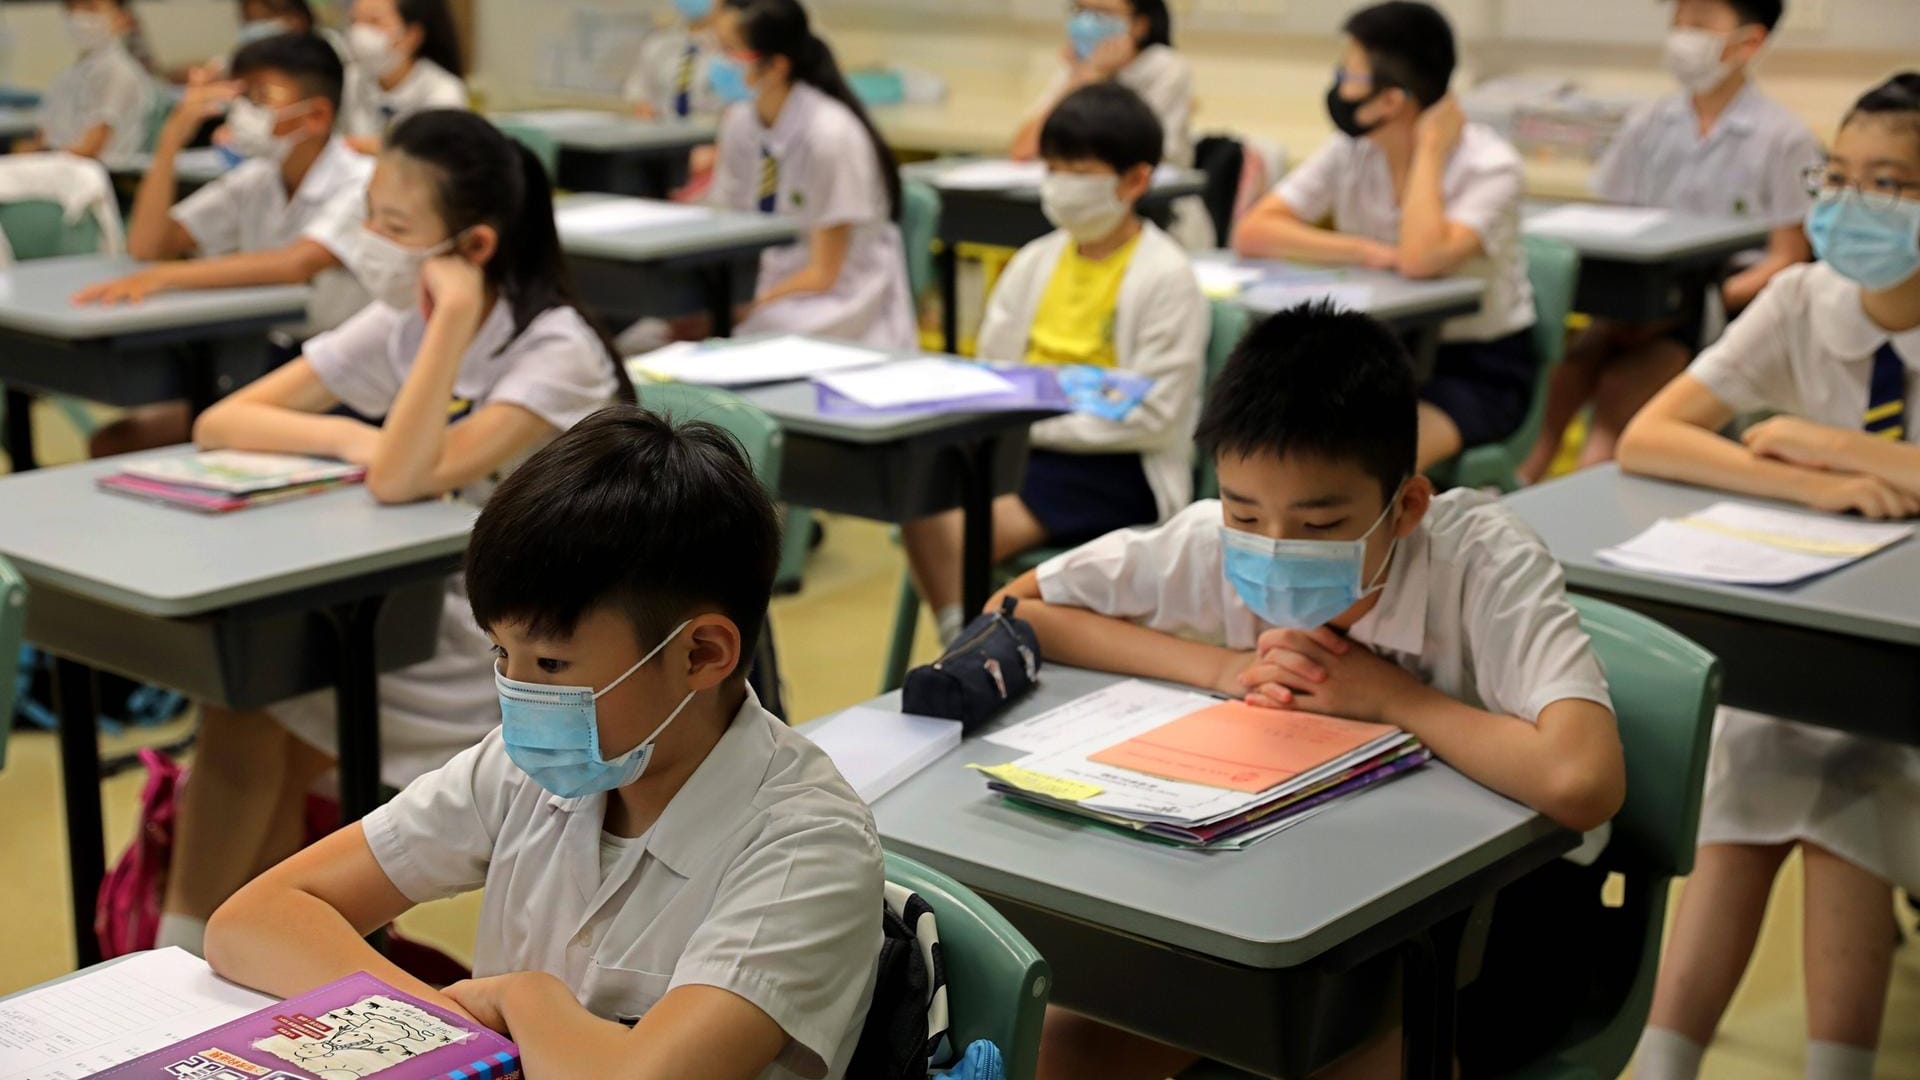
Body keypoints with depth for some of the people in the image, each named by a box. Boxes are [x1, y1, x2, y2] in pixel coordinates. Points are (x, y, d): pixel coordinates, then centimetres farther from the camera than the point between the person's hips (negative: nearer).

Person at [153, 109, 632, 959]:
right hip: (421, 616, 7)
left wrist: (455, 316, -29)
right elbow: (219, 424, -1)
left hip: (521, 664, -6)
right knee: (239, 691, -11)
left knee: (247, 708, -12)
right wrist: (347, 438, -17)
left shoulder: (556, 353, -19)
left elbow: (401, 480, -31)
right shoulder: (395, 329, 1)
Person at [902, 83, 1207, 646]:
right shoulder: (1036, 262, 11)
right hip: (1025, 443, 6)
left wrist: (1038, 423, -17)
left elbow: (1153, 416, -14)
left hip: (1120, 468, -6)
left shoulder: (1166, 276, -9)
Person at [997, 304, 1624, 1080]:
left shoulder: (1483, 558, -27)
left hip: (1497, 901, -3)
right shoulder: (1211, 544, -17)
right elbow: (1008, 614, -7)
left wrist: (1394, 696, -28)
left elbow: (1581, 782, -43)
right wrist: (1218, 668, -18)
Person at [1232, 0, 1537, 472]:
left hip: (1481, 370, -5)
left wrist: (1429, 150, -23)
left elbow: (1420, 260, -34)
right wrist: (1366, 252, -20)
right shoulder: (1350, 152, -3)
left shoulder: (1490, 166, -17)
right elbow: (1252, 232, -9)